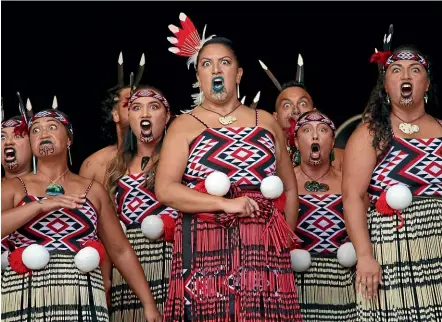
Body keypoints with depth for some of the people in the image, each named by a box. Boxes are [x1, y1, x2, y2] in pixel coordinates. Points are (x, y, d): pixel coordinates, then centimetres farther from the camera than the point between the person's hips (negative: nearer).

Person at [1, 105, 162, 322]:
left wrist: (149, 304, 6)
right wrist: (40, 205, -18)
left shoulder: (93, 191, 10)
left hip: (83, 304, 1)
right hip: (24, 302, -1)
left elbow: (121, 251, 11)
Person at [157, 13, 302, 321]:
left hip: (263, 250, 3)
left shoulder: (266, 122, 14)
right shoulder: (185, 126, 4)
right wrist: (226, 204, -14)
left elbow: (290, 188, 19)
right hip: (207, 251, -2)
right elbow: (165, 189, -7)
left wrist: (287, 240, 8)